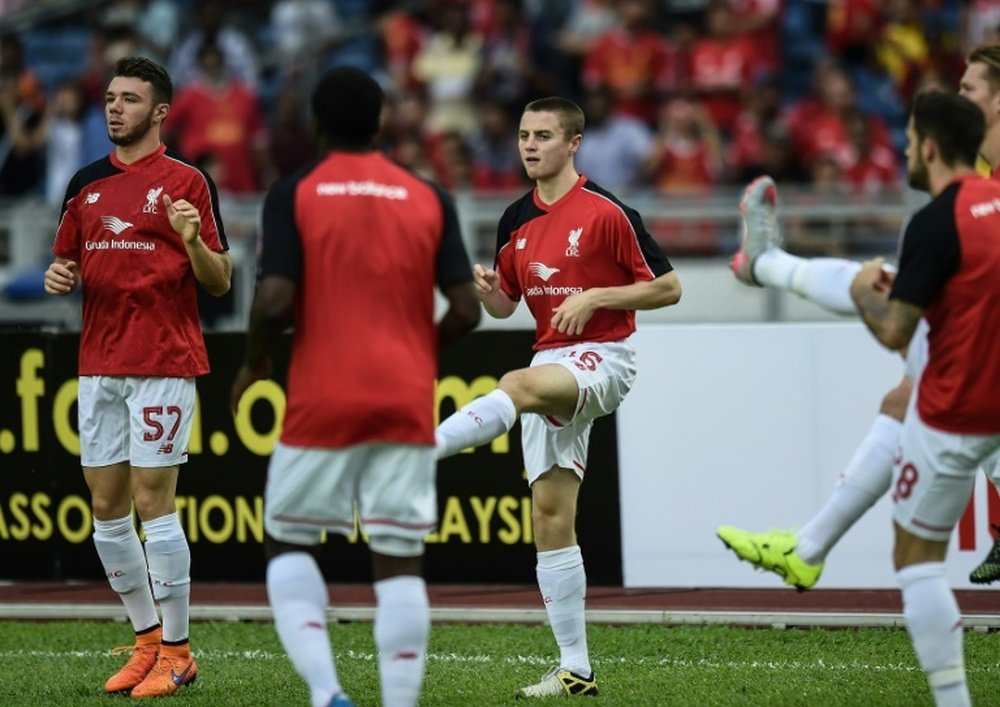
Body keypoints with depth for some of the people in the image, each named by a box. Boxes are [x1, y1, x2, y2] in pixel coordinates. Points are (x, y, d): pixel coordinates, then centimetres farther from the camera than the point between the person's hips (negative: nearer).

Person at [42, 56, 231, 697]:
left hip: (164, 365, -6)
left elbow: (220, 283, -4)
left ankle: (176, 653, 0)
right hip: (99, 366, 6)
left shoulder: (187, 182, -3)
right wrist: (60, 278, -1)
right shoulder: (87, 184, 13)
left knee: (153, 502, -8)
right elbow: (69, 262, 22)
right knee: (107, 507, 7)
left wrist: (193, 242, -23)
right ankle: (147, 639, 19)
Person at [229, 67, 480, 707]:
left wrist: (254, 367, 6)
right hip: (407, 402, 2)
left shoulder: (293, 195, -2)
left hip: (322, 401, -2)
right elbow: (466, 309, -1)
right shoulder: (429, 199, 5)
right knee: (400, 559, 4)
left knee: (288, 541, 12)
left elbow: (274, 301, -12)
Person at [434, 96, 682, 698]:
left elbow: (668, 287, -7)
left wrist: (594, 297, -18)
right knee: (550, 515, 1)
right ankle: (575, 669, 3)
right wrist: (487, 288, -4)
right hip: (552, 368, 7)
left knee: (520, 386, -38)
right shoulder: (517, 220, 11)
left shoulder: (606, 212, -9)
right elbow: (506, 305, 19)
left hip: (604, 357, -7)